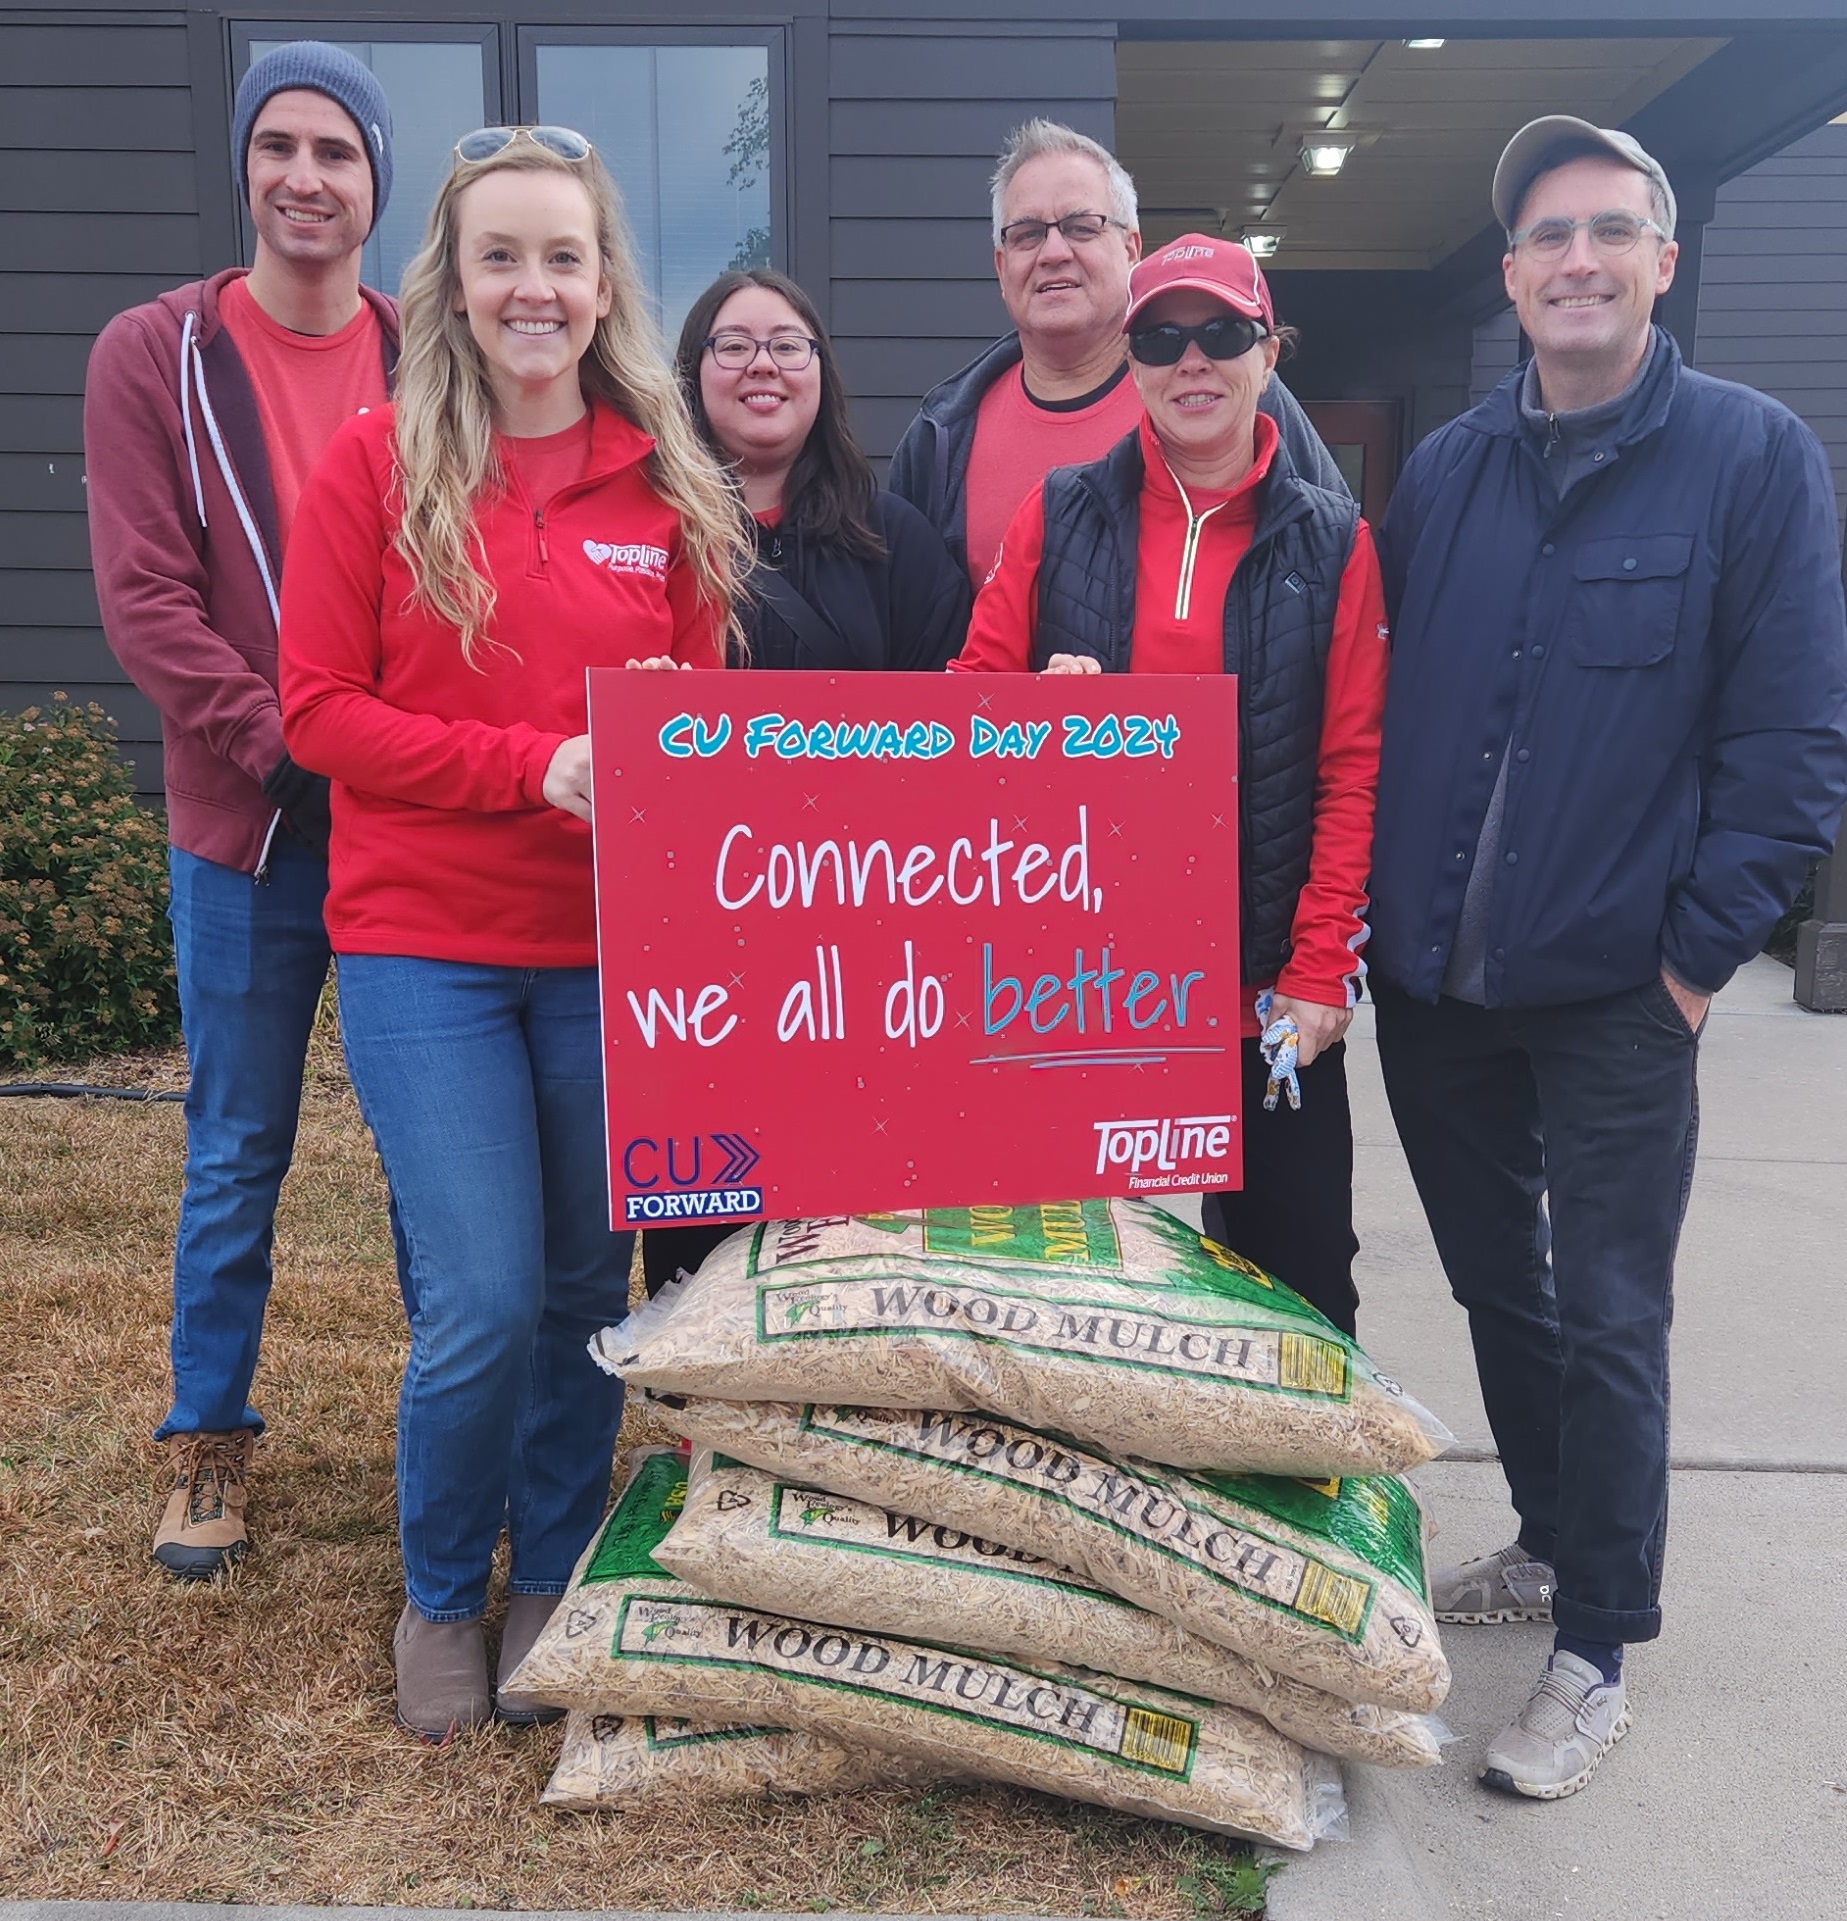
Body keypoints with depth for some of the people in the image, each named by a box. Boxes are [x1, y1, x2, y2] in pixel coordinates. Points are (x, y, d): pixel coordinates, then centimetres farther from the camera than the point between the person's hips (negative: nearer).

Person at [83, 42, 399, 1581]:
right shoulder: (154, 356, 0)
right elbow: (145, 599, -6)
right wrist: (288, 746, -16)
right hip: (248, 827, -1)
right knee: (238, 1154, 8)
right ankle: (209, 1442, 26)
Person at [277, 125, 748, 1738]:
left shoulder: (667, 485, 6)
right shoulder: (376, 465, -1)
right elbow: (320, 709, -5)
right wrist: (537, 765, -15)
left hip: (609, 948, 3)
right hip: (424, 946, -2)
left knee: (586, 1288, 9)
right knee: (484, 1302, -6)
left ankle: (553, 1585, 32)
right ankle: (441, 1597, 22)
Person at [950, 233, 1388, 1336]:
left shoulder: (1332, 543, 4)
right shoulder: (1060, 517, 5)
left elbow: (1353, 769, 0)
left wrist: (1320, 974, -7)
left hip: (1266, 992, 0)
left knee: (1299, 1286, 8)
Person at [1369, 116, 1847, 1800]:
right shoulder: (1447, 469, 8)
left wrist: (1698, 950, -11)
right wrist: (1368, 909, 5)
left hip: (1617, 991, -5)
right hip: (1433, 983, 5)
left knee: (1607, 1325, 3)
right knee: (1498, 1289, 18)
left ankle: (1596, 1654, 19)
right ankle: (1556, 1544, 39)